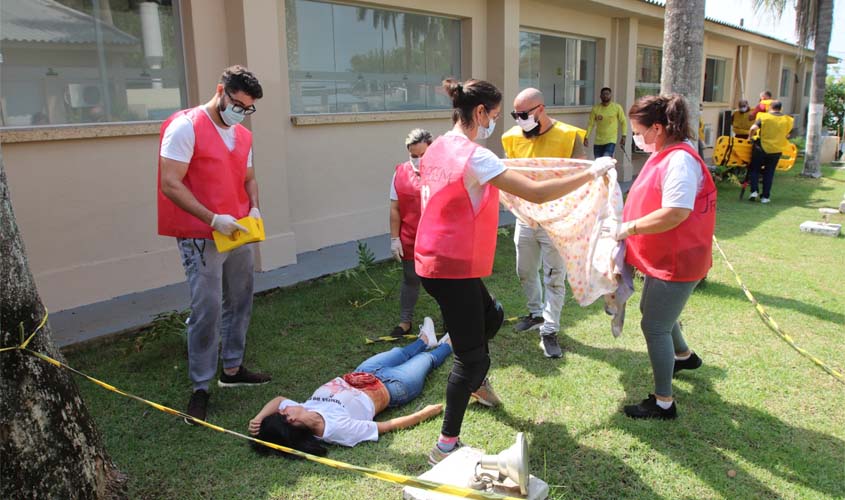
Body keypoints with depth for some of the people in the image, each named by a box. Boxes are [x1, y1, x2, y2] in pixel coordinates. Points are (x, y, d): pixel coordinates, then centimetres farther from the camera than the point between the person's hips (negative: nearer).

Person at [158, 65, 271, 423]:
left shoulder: (242, 135, 12)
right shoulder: (185, 127, -11)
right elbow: (170, 184, -16)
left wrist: (254, 208, 0)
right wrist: (213, 219, -23)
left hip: (238, 234, 8)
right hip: (201, 238, -7)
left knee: (239, 303, 14)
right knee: (207, 310, -6)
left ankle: (232, 369, 30)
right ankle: (200, 388, 7)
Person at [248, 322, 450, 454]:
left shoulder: (304, 410, -29)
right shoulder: (338, 428, -45)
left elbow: (278, 399, -7)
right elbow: (388, 426, -35)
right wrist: (424, 413, -27)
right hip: (389, 387, -5)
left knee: (399, 352, 32)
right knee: (428, 358, 23)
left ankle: (425, 340, 68)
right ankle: (448, 344, 60)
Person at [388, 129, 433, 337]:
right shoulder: (400, 172, -1)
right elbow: (395, 208, 2)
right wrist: (395, 238, -1)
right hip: (410, 240, 2)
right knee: (410, 279, 14)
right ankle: (405, 322, 28)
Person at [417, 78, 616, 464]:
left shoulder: (437, 148, 7)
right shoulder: (474, 157, -21)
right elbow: (537, 193, -23)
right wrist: (591, 173, -12)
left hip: (433, 261, 10)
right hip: (453, 269, -10)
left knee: (490, 316, 30)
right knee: (471, 356, 2)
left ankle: (476, 379, 54)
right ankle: (446, 445, 12)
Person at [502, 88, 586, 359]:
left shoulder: (568, 136, -13)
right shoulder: (514, 138, 0)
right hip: (525, 217, 5)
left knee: (554, 277, 3)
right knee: (525, 272, 18)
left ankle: (549, 331, 14)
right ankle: (536, 313, 40)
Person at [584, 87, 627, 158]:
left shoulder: (617, 107, -1)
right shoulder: (595, 108, 2)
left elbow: (623, 122, 4)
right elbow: (590, 124, 6)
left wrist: (623, 136, -4)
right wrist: (586, 137, 0)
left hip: (611, 140, -3)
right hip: (598, 141, 3)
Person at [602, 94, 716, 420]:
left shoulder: (679, 160, -25)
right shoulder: (664, 155, 6)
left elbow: (675, 213, -32)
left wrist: (626, 229, -27)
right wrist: (628, 227, 4)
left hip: (677, 259, -11)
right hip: (663, 256, 11)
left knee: (654, 326, -2)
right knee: (652, 309, 28)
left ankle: (663, 403, 13)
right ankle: (683, 355, 55)